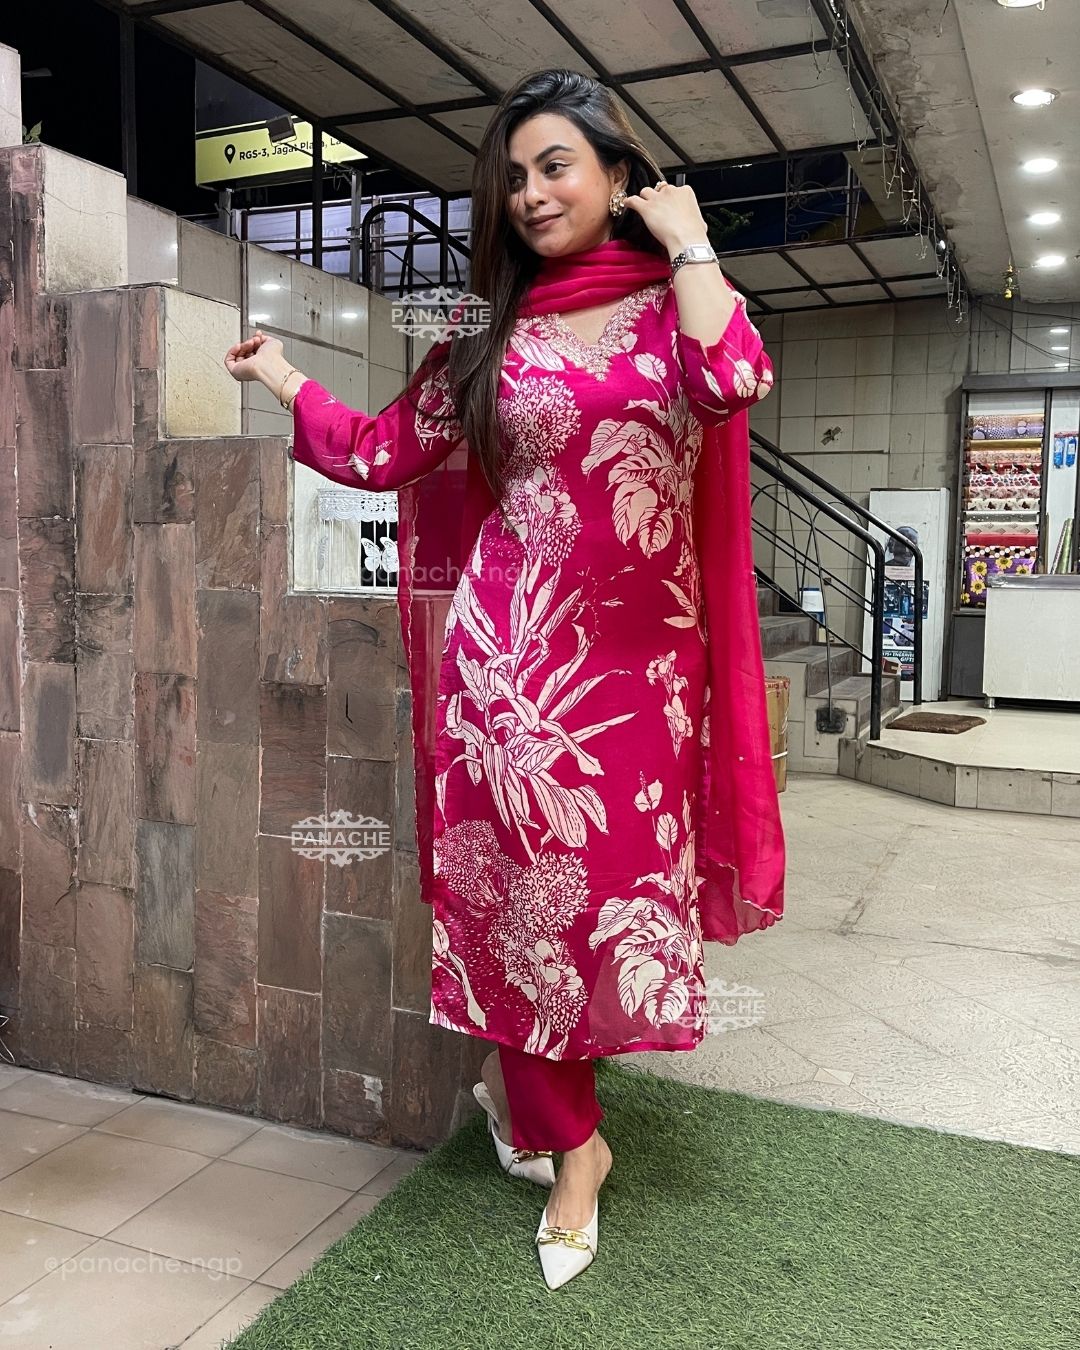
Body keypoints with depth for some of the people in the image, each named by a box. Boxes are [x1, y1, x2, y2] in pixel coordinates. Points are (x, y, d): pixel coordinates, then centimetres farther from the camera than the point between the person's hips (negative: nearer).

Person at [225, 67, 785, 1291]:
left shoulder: (680, 306, 6)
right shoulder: (489, 344, 11)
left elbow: (733, 382, -18)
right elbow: (377, 453, 15)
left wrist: (689, 243, -6)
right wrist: (279, 376, 18)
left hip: (643, 653, 0)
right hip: (513, 646, 1)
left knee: (623, 880, 6)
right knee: (526, 880, 1)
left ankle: (518, 1076, 33)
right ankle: (572, 1146, 20)